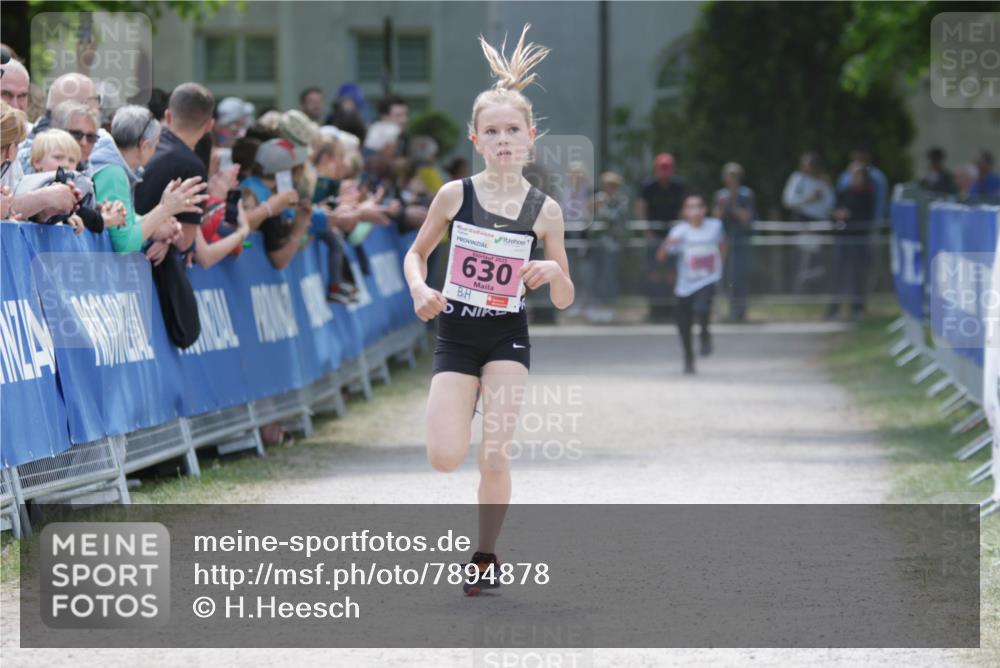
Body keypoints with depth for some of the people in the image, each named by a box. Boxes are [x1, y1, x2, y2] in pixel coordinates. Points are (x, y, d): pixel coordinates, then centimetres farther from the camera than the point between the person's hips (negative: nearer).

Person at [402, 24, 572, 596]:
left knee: (495, 457, -9)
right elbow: (416, 253, 9)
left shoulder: (544, 210, -4)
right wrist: (419, 289, -12)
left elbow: (565, 300, 2)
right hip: (456, 336, 0)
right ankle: (463, 409, 25)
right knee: (445, 459, -12)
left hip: (508, 338, 0)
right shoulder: (456, 195, -5)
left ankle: (487, 557, 11)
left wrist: (552, 271, -21)